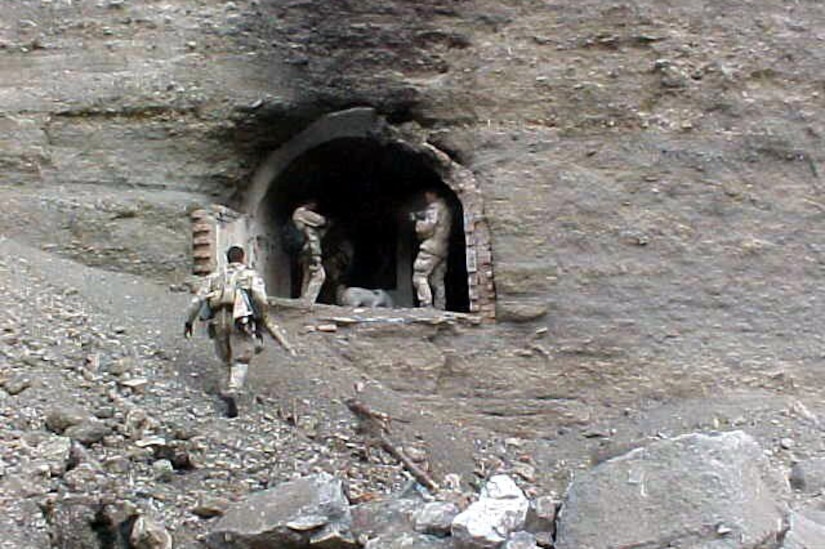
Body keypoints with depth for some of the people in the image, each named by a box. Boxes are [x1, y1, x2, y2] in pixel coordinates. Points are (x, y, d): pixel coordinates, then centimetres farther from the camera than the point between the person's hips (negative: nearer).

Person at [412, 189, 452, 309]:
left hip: (431, 247, -10)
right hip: (442, 250, 10)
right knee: (438, 281, 8)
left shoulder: (434, 207, -7)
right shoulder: (445, 208, 22)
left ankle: (426, 305, -21)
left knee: (419, 277, -11)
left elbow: (428, 227, -16)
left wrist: (418, 223, 4)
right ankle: (440, 308, 4)